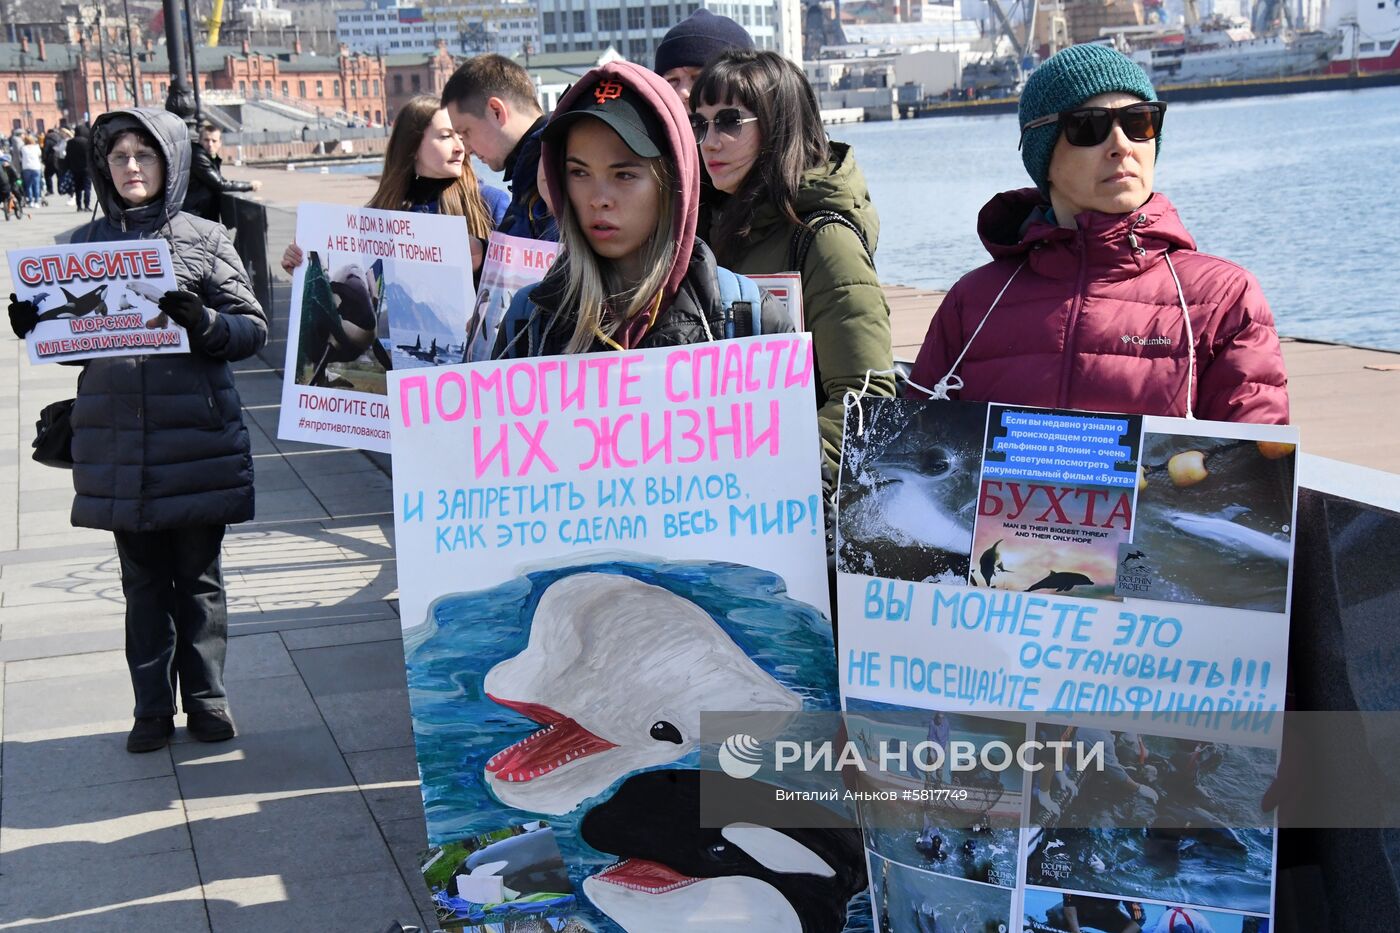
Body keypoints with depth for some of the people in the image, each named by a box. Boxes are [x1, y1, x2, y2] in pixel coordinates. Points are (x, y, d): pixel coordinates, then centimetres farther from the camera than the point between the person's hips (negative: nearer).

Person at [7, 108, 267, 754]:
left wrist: (204, 323, -20)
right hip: (117, 440, 2)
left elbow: (253, 329, -2)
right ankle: (153, 707, 17)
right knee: (143, 579, 9)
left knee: (198, 576, 8)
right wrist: (37, 328, -6)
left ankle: (206, 699, 19)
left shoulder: (204, 239, 1)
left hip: (196, 436, -2)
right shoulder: (86, 244, 9)